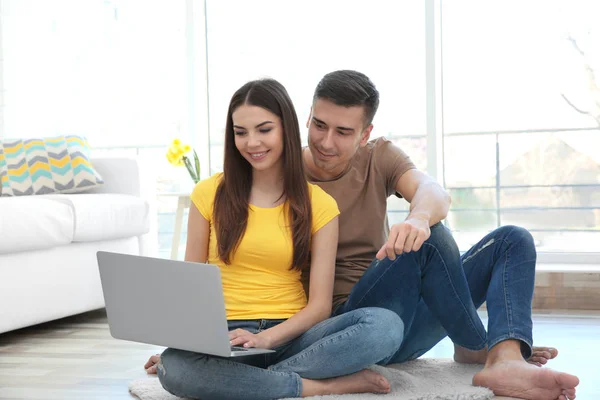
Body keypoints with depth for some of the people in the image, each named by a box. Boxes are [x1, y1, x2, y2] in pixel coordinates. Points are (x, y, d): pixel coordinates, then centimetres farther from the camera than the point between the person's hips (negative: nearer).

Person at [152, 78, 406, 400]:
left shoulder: (318, 204, 3)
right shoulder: (209, 193, 5)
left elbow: (320, 303, -1)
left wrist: (267, 338, -19)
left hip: (290, 336, 0)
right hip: (225, 337, 0)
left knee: (385, 324, -27)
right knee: (173, 367, -36)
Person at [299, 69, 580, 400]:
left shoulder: (379, 157, 4)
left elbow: (435, 193, -17)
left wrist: (418, 217, -41)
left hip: (409, 321, 6)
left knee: (513, 240, -4)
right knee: (429, 237, -29)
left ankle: (506, 361, -29)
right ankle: (476, 347, -12)